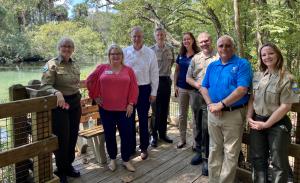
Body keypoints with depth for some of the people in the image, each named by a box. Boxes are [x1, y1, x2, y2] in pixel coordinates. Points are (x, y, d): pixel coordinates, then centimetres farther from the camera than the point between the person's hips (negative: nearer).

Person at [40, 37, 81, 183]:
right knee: (62, 138, 1)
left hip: (75, 104, 7)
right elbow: (45, 85, -17)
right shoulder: (52, 64, -10)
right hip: (60, 105, -6)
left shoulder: (75, 65, 10)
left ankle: (69, 166, 32)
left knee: (73, 136, 13)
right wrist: (57, 93, -35)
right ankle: (61, 171, 20)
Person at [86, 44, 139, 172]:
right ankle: (112, 159, 29)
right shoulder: (102, 68, 3)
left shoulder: (128, 70, 3)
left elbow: (134, 88, 1)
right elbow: (90, 81, 9)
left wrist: (131, 104, -5)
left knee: (126, 134, 3)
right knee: (109, 134, 11)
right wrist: (95, 96, 5)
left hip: (124, 109, 0)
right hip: (106, 109, 0)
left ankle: (126, 160, 20)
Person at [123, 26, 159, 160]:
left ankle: (144, 148, 23)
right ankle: (131, 147, 28)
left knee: (143, 120, 7)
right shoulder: (125, 52, 0)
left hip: (144, 89, -2)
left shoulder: (150, 53, -4)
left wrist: (153, 92, -2)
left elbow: (154, 73, -1)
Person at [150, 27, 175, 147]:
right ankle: (154, 135, 13)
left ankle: (163, 133, 25)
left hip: (166, 80, 4)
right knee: (156, 110, 0)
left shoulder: (170, 49, 5)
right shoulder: (151, 50, -6)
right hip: (156, 80, -4)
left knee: (165, 109, 11)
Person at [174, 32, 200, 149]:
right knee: (182, 115, 10)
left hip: (194, 88, -4)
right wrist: (175, 85, 5)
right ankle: (182, 139, 23)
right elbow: (176, 71, 12)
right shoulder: (181, 55, 8)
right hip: (182, 88, 4)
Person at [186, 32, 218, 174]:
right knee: (197, 125, 15)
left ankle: (207, 158, 10)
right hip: (196, 95, 6)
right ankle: (199, 151, 32)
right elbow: (188, 77, 13)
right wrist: (196, 84, -6)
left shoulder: (218, 57, -5)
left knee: (207, 128, -4)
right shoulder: (195, 58, 12)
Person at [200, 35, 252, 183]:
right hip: (213, 114, 6)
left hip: (233, 114, -5)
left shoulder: (242, 64, -7)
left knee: (230, 153, 3)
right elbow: (204, 87, 10)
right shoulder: (212, 66, 11)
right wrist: (210, 104, -7)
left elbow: (242, 89, -18)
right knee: (214, 150, 16)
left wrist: (221, 104, -19)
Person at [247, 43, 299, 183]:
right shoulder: (257, 76, 5)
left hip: (277, 124, -5)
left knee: (278, 162, 9)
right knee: (257, 158, 17)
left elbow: (285, 106, -14)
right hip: (257, 122, 5)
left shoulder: (286, 78, -11)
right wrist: (249, 117, -5)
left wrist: (266, 124, -15)